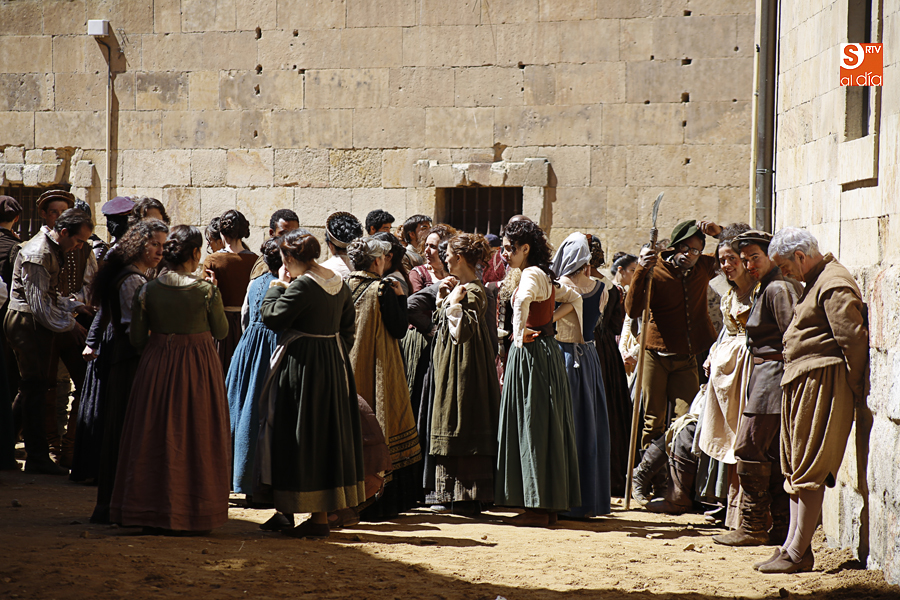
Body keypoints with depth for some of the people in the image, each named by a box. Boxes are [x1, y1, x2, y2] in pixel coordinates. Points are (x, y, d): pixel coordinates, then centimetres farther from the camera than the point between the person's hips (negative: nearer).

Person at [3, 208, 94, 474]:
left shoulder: (53, 250, 15)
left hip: (35, 325, 10)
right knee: (35, 389, -7)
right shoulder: (38, 254, -19)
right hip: (27, 324, -10)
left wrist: (76, 305, 10)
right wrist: (69, 323, -14)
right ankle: (38, 458, -3)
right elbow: (39, 304, -23)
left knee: (31, 389, 14)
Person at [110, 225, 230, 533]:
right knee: (195, 438, 9)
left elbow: (137, 338, -1)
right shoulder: (206, 291, -13)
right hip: (199, 368, -2)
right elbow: (221, 332, 0)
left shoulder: (147, 291, -6)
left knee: (154, 437, 11)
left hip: (157, 366, 2)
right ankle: (194, 513, 14)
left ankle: (151, 513, 15)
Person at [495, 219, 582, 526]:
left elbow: (522, 301, -36)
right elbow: (574, 297, 29)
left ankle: (537, 509, -3)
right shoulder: (546, 276, 14)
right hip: (547, 349, 10)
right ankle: (551, 506, 15)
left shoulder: (531, 274, -14)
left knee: (533, 427, -6)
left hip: (530, 354, -10)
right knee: (546, 427, 11)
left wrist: (519, 335, -25)